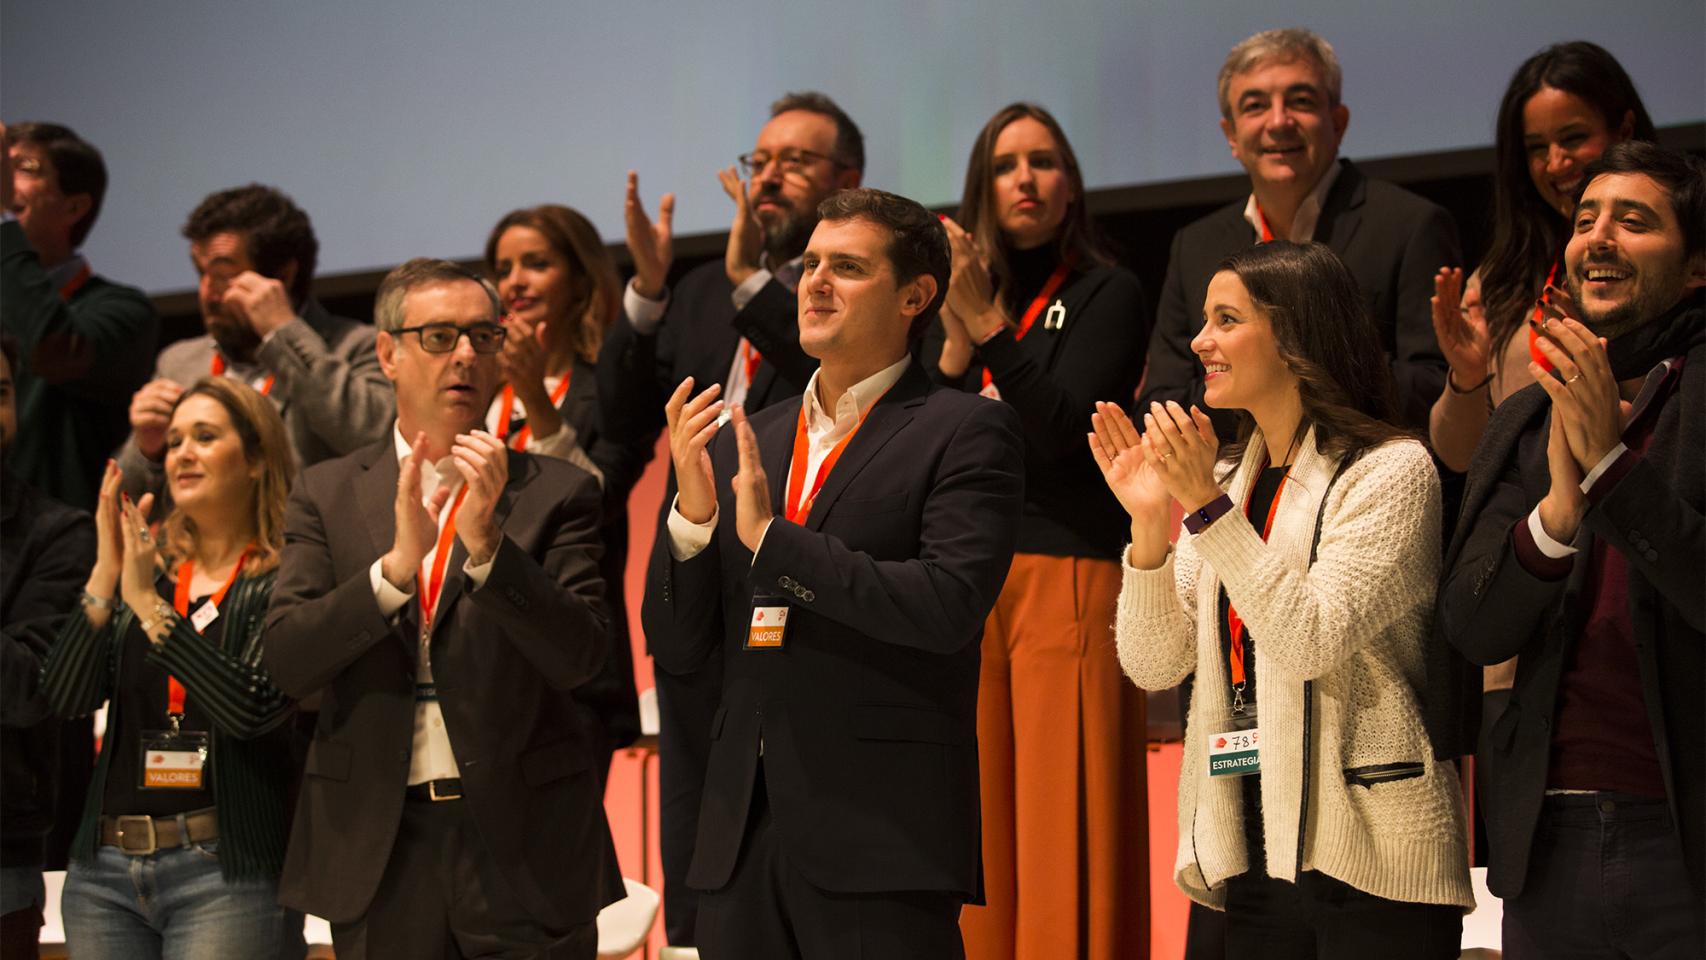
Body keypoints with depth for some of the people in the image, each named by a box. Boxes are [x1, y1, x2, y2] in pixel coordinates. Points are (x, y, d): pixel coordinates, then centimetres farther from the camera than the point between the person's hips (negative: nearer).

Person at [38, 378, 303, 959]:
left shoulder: (283, 580, -4)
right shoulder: (147, 565, 11)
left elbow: (254, 708, -18)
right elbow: (64, 698, 2)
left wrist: (149, 604, -16)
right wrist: (104, 576, -10)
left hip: (228, 872, -5)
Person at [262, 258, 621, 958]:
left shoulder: (556, 493, 3)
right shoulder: (327, 496, 7)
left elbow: (579, 657, -7)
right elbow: (287, 663, -5)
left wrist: (487, 543, -19)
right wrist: (397, 563, -18)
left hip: (523, 841, -1)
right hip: (379, 848, 1)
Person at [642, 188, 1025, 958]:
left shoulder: (967, 432, -1)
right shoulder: (745, 443, 15)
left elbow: (949, 605, -16)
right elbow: (675, 649, 12)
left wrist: (772, 537, -14)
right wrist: (693, 511, -5)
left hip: (881, 838, -5)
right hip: (744, 836, 5)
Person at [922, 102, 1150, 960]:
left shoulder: (1105, 294, 2)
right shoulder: (958, 300, 15)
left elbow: (1065, 432, -12)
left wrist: (987, 323, -17)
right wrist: (956, 341, -6)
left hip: (1068, 577, -4)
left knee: (1064, 834, -7)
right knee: (979, 838, 3)